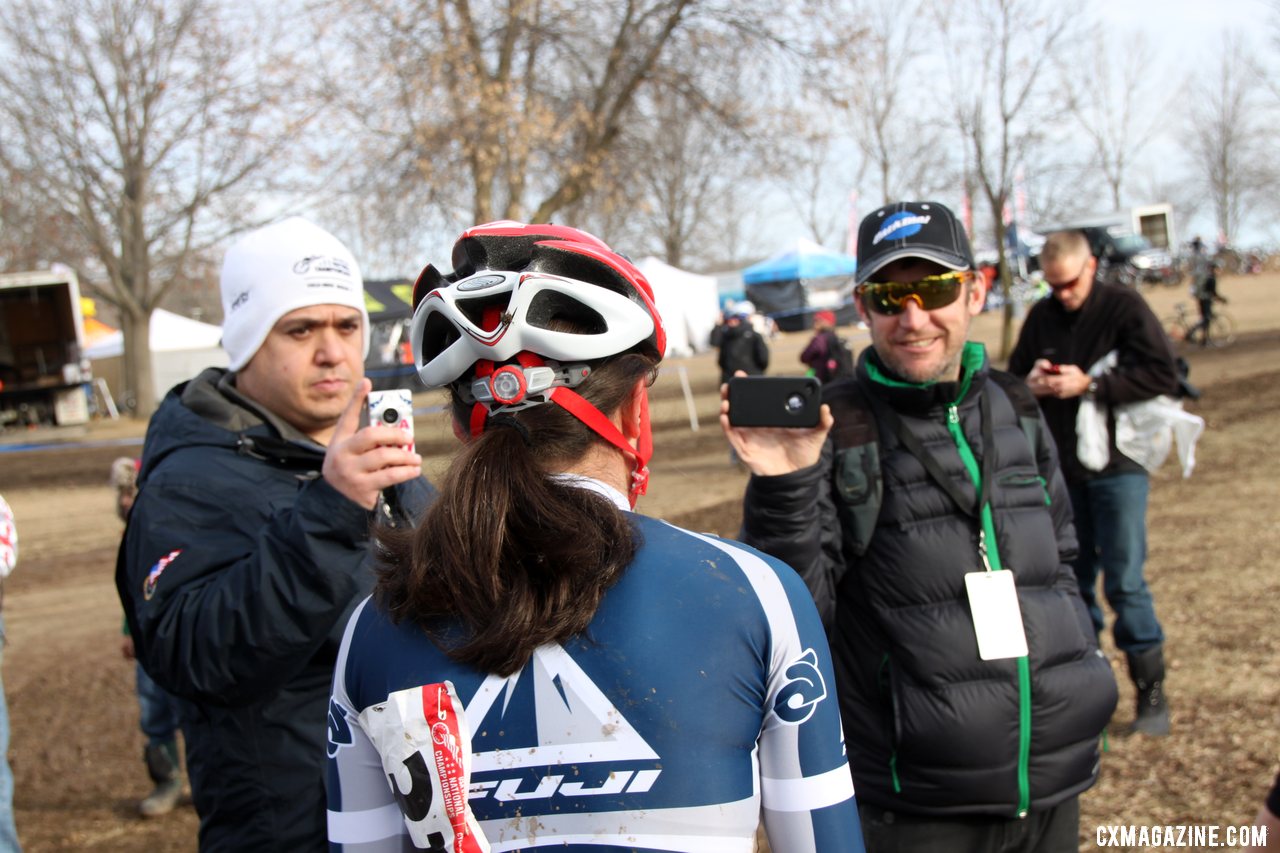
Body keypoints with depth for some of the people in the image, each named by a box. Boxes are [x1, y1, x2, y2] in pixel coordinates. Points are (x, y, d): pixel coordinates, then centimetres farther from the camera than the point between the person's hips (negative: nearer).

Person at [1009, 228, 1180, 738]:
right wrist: (1032, 382, -9)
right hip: (1062, 468, 5)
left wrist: (1089, 384, -21)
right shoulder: (1041, 318, 8)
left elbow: (1163, 375, -15)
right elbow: (1013, 377, 15)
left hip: (1116, 466, -5)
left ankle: (1151, 691, 6)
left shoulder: (1124, 308, -6)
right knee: (1073, 579, 11)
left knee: (1125, 582, -5)